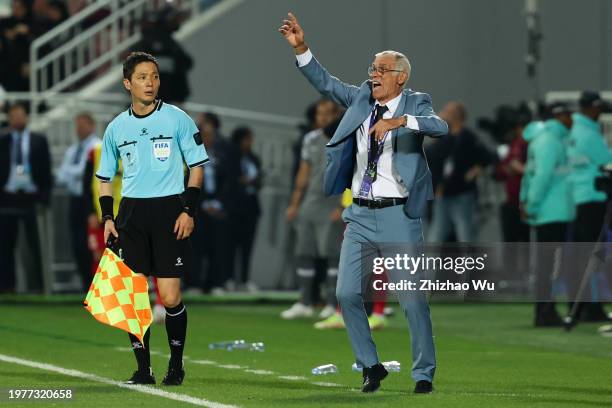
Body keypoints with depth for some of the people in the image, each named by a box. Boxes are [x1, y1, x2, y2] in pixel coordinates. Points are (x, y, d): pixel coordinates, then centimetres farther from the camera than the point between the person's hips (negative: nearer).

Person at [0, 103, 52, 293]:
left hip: (31, 198, -1)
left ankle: (35, 286, 2)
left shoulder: (39, 141, 6)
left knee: (33, 247, -1)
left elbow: (45, 170, 4)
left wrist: (44, 197, -4)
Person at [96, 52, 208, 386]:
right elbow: (105, 177, 18)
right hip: (131, 214, 3)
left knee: (170, 297, -7)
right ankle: (143, 368, 7)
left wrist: (188, 211, -5)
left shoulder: (177, 119, 0)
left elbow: (197, 166, 3)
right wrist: (107, 217, 6)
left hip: (169, 210, -3)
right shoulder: (116, 127, 9)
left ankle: (176, 364, 11)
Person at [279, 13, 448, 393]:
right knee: (347, 293, 1)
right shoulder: (362, 98, 10)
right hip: (361, 215, 5)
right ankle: (371, 366, 15)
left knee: (413, 298, -4)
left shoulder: (415, 104, -4)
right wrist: (301, 48, -1)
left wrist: (400, 120, -35)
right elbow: (325, 82, 11)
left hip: (398, 215, -5)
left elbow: (441, 126, -22)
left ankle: (424, 373, 7)